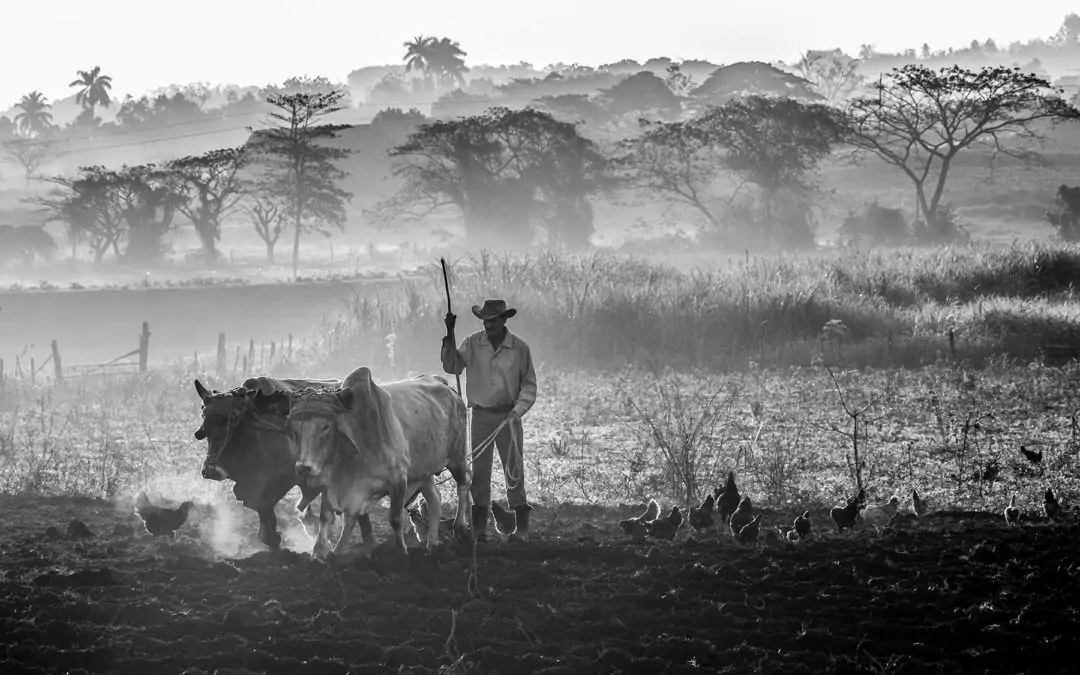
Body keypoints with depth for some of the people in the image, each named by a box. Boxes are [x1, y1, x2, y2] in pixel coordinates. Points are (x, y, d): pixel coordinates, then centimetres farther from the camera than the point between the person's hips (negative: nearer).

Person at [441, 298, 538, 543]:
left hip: (508, 415, -2)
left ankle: (521, 527, 2)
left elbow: (529, 385, 3)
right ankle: (479, 527, 4)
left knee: (514, 470, -1)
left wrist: (518, 410, -11)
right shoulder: (472, 344, 1)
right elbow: (452, 367, -9)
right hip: (480, 414, 2)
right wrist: (450, 336, -17)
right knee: (479, 470, 1)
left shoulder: (519, 348, -2)